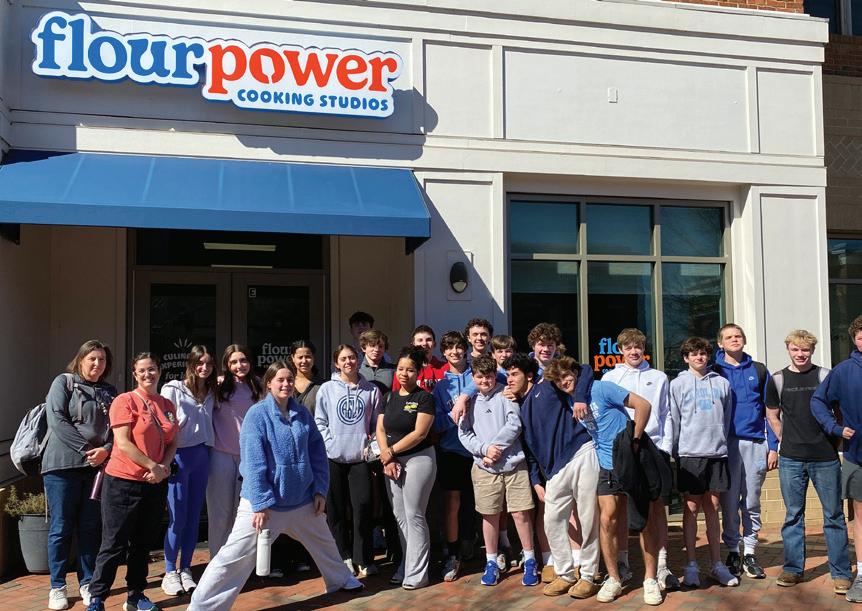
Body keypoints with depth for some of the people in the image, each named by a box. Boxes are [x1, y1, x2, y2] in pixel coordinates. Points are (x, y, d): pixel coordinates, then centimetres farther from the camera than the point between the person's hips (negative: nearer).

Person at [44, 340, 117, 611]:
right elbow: (56, 419, -10)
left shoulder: (110, 392, 14)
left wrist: (106, 450, -12)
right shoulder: (64, 382, 2)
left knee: (90, 527, 8)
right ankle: (57, 587, 12)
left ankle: (87, 583, 19)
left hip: (99, 467, 4)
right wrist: (86, 449, -14)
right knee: (61, 527, 2)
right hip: (63, 466, -4)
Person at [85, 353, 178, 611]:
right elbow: (123, 443, -15)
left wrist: (164, 466, -7)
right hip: (123, 481, -6)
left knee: (142, 543, 14)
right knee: (114, 544, -1)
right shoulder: (125, 401, -9)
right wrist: (152, 466, -16)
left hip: (155, 483, 6)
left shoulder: (167, 405, 9)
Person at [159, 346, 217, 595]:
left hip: (203, 455, 5)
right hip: (180, 455, -5)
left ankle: (185, 570, 19)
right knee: (178, 518, -2)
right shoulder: (173, 390, -8)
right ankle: (170, 573, 12)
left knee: (193, 517, 9)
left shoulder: (211, 392, 9)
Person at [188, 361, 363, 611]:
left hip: (302, 499, 6)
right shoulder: (257, 413, -12)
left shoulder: (302, 413, 3)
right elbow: (253, 462, -17)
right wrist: (261, 503, -21)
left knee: (323, 542, 24)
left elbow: (317, 453, 8)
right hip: (264, 501, -5)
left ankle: (340, 580, 48)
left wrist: (320, 490, 3)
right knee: (235, 555, -8)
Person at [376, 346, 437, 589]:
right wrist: (387, 458, -8)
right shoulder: (390, 397, 9)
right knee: (400, 515, 10)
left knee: (414, 515, -4)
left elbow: (419, 433, -15)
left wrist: (390, 451, -11)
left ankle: (417, 573, 4)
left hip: (418, 459, -6)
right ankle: (405, 566, 20)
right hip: (392, 461, 6)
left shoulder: (424, 398, -7)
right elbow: (380, 429, 6)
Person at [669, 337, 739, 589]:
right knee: (691, 508, 2)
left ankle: (717, 564, 15)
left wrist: (721, 442, 6)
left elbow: (727, 419, 12)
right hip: (690, 453, -2)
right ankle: (691, 566, 8)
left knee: (712, 508, 8)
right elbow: (674, 420, 1)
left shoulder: (722, 383, 10)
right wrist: (674, 452, -2)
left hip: (717, 452, 2)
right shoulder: (678, 384, 3)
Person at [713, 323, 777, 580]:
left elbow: (770, 411, 10)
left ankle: (750, 554, 14)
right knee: (729, 502, 1)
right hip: (727, 443, -2)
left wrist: (773, 446, 3)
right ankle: (733, 552, 12)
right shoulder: (714, 372, 5)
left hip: (755, 443, 2)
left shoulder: (759, 371, 11)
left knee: (751, 503, 6)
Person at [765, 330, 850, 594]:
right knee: (793, 515, 8)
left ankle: (840, 573, 11)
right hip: (791, 460, 1)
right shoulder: (777, 380, 7)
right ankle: (793, 569, 17)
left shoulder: (826, 376, 3)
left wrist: (837, 439, 3)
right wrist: (787, 442, 7)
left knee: (833, 515, 3)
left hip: (825, 458, -1)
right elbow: (772, 416, 15)